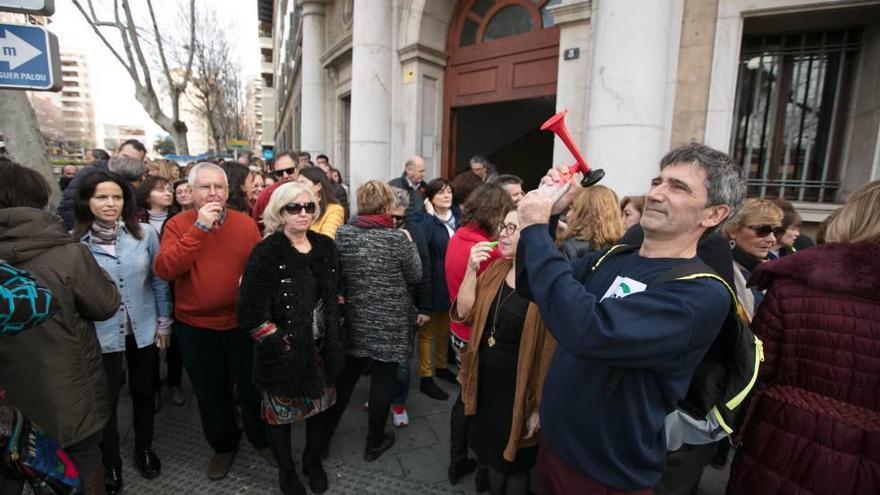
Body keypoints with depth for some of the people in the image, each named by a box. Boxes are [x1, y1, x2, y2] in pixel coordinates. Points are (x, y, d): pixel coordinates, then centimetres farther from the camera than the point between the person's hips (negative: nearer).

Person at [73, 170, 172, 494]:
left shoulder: (146, 234, -8)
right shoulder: (75, 241, -10)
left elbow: (159, 280, 0)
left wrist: (164, 321, 2)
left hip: (144, 329, 1)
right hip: (101, 334, -1)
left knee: (144, 391, 17)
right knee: (106, 399, 10)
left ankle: (144, 448, 41)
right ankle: (110, 462, 35)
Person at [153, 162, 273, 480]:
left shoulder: (246, 224, -5)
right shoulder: (178, 224, -7)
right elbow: (164, 270, -21)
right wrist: (199, 228, -26)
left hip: (242, 323, 0)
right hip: (195, 328, 0)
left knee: (252, 388, 15)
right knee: (210, 393, 19)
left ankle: (261, 438, 41)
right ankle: (223, 445, 43)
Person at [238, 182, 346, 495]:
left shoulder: (325, 246, 0)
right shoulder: (266, 253, -17)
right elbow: (252, 311, -18)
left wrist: (332, 336, 7)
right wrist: (280, 345, -16)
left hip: (322, 346, 5)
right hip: (285, 350, -5)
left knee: (321, 406, 20)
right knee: (281, 412, 15)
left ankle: (313, 460, 47)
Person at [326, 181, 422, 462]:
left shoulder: (342, 234, -6)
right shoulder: (398, 238, -14)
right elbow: (415, 276, -2)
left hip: (354, 319, 4)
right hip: (390, 321, -3)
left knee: (345, 376, 19)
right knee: (383, 379, 10)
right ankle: (374, 443, 26)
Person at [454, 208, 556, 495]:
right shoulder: (496, 269, 0)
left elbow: (550, 351, -17)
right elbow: (464, 313, -2)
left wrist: (539, 405, -12)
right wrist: (471, 269, -14)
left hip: (517, 388, -6)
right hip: (486, 380, 6)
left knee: (515, 463, 18)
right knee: (493, 453, 25)